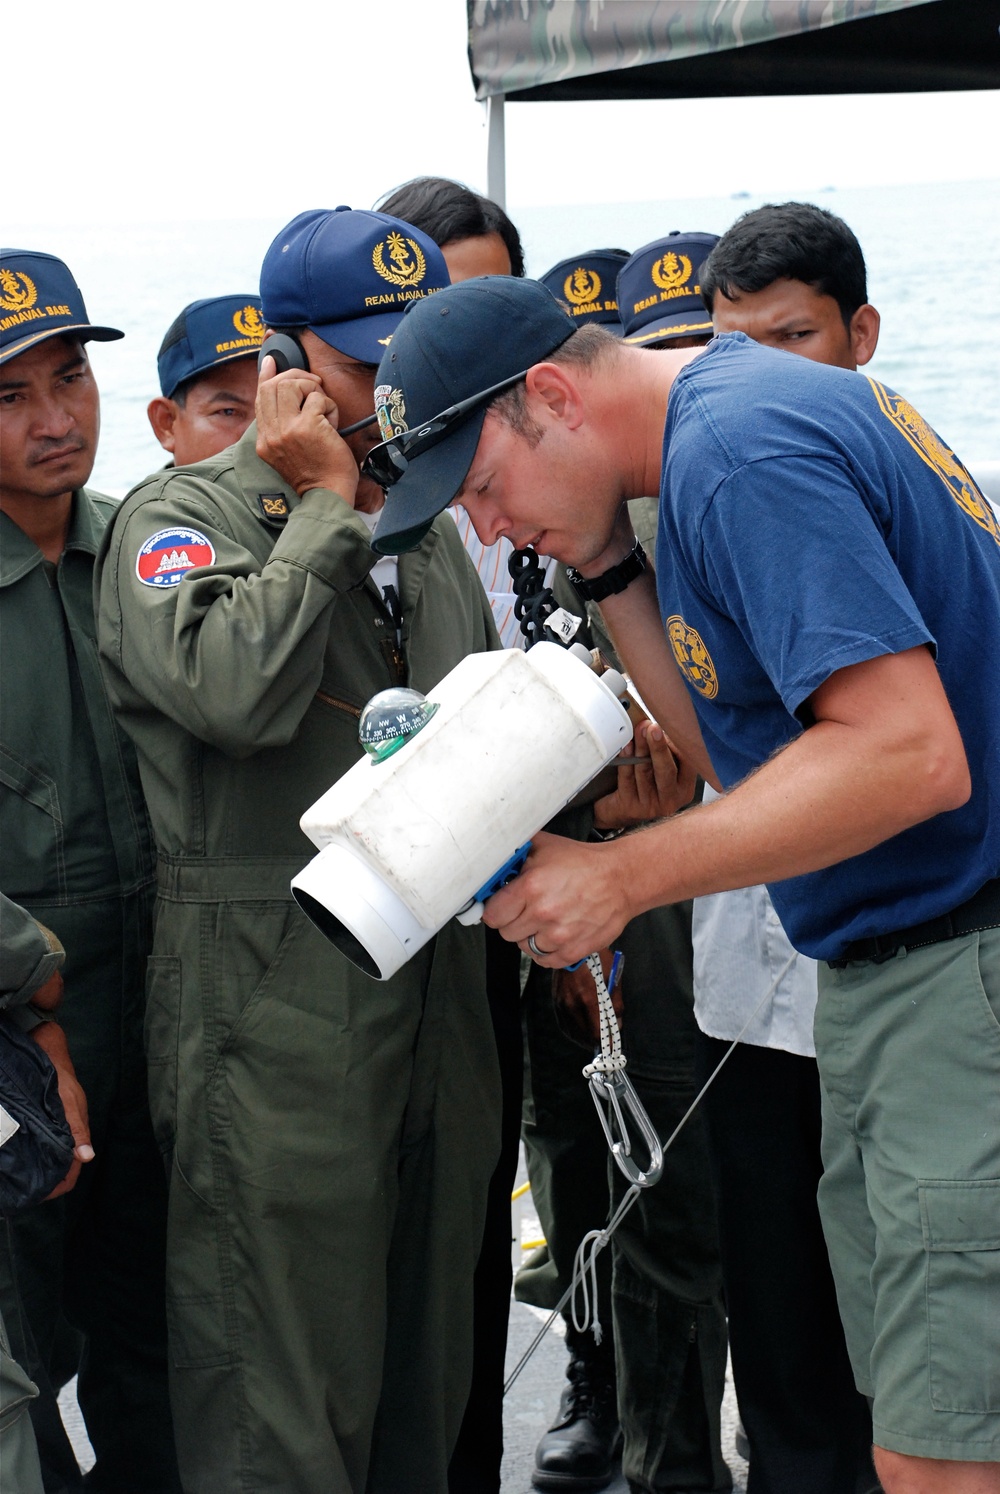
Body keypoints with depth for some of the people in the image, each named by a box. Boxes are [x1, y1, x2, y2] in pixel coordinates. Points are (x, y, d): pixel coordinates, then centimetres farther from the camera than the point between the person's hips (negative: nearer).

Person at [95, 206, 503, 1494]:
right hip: (272, 1028, -7)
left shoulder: (429, 526, 17)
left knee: (425, 1384, 15)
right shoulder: (181, 515, -6)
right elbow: (240, 689, -26)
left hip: (439, 1007, 7)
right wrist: (325, 505, -15)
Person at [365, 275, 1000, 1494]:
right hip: (885, 970, 11)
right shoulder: (743, 403, 16)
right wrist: (609, 566, 7)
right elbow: (739, 750, 16)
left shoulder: (738, 454, -16)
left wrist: (619, 878, -20)